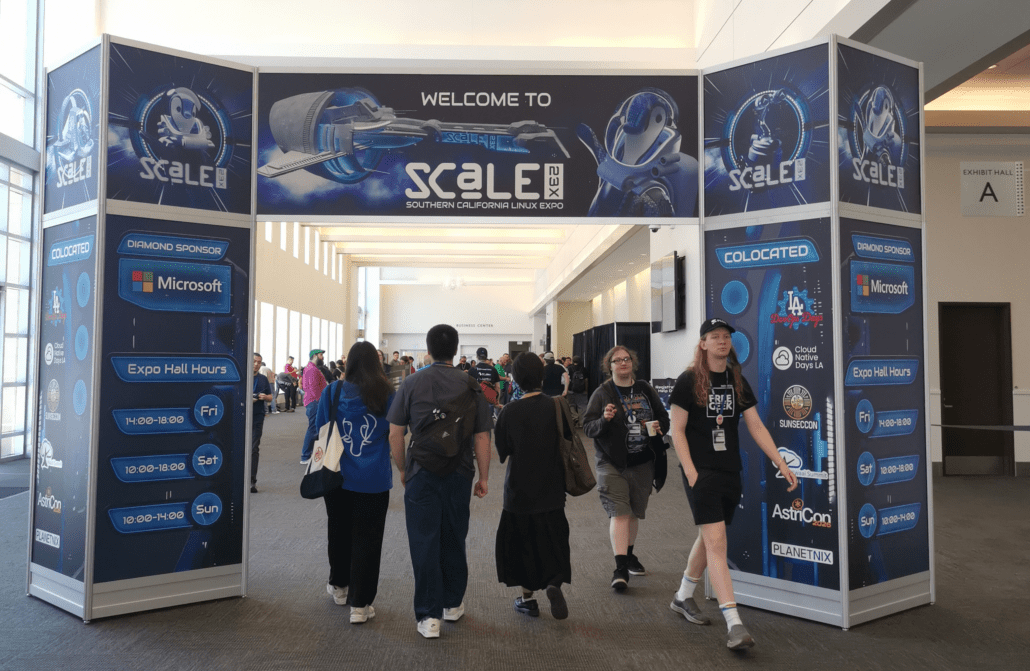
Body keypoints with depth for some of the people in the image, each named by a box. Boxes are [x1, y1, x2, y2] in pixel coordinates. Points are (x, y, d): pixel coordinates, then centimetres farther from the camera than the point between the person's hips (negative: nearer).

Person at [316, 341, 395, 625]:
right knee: (367, 539, 6)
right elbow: (396, 433, 3)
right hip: (374, 480, -2)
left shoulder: (333, 391, -4)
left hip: (338, 476, 2)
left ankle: (339, 586, 39)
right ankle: (360, 604, 8)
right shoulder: (388, 395, -6)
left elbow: (319, 429, 4)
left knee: (339, 531, 20)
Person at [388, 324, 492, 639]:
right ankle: (453, 604, 31)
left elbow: (395, 433, -3)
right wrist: (483, 477, 6)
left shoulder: (412, 383, -4)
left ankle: (429, 616, 9)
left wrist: (402, 469, 10)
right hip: (459, 474, 2)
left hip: (421, 473, -1)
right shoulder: (471, 386, -3)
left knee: (424, 543, 6)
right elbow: (482, 438, -3)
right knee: (454, 540, 17)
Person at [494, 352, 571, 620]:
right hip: (551, 489, 2)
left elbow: (501, 450, -5)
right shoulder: (556, 406, -8)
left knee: (522, 540, 13)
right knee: (552, 539, 15)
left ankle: (528, 597, 20)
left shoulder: (511, 411, -13)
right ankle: (553, 583, -7)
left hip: (520, 489, -2)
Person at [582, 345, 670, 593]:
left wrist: (660, 427, -4)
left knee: (635, 512, 15)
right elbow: (588, 428, -6)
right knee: (619, 513, -12)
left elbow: (663, 416, 19)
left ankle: (629, 556, 35)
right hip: (613, 463, -4)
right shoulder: (602, 393, -3)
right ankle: (620, 568, -10)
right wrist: (604, 419, -26)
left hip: (643, 463, 4)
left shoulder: (645, 390, 8)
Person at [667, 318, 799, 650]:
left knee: (708, 538, 15)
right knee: (716, 542, -10)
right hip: (701, 471, -5)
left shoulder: (737, 382, 9)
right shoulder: (688, 381, -6)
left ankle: (683, 597, 34)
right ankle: (734, 623, -10)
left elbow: (756, 427, 8)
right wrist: (691, 473, -13)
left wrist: (781, 464, 0)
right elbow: (677, 431, -6)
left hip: (730, 472, 6)